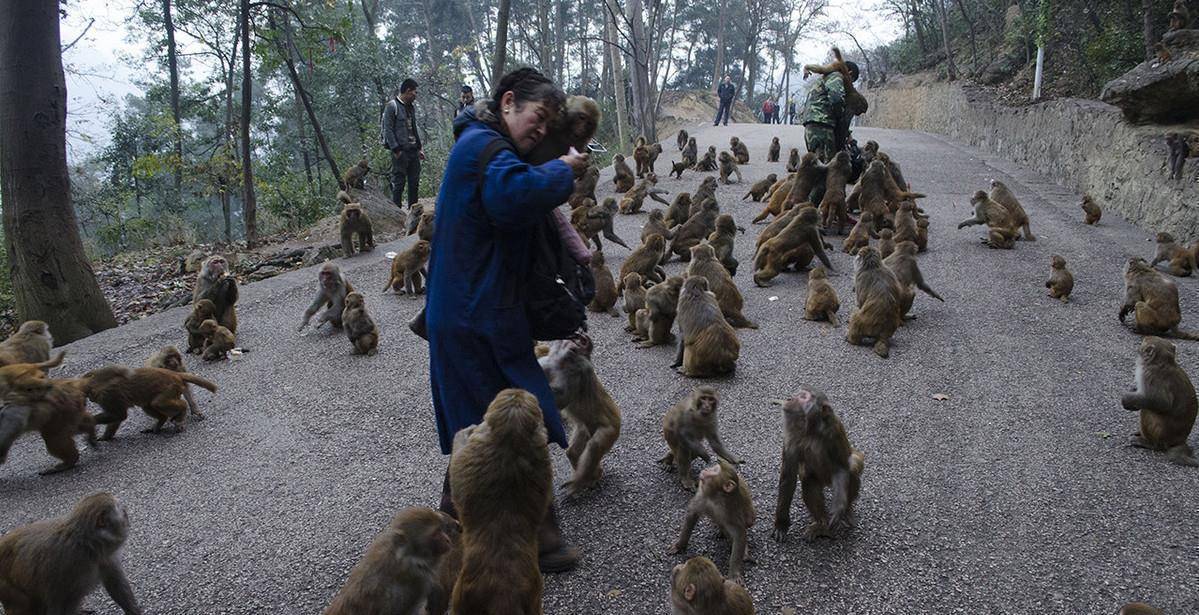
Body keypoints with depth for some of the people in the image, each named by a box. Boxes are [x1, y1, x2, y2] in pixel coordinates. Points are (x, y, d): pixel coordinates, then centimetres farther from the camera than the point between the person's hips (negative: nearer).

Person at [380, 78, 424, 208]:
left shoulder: (411, 107, 17)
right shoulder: (392, 106, -7)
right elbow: (388, 129, -11)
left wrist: (419, 148, 16)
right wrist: (396, 149, -18)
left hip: (413, 150, 8)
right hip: (400, 151, -8)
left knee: (414, 182, 9)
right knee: (399, 182, -5)